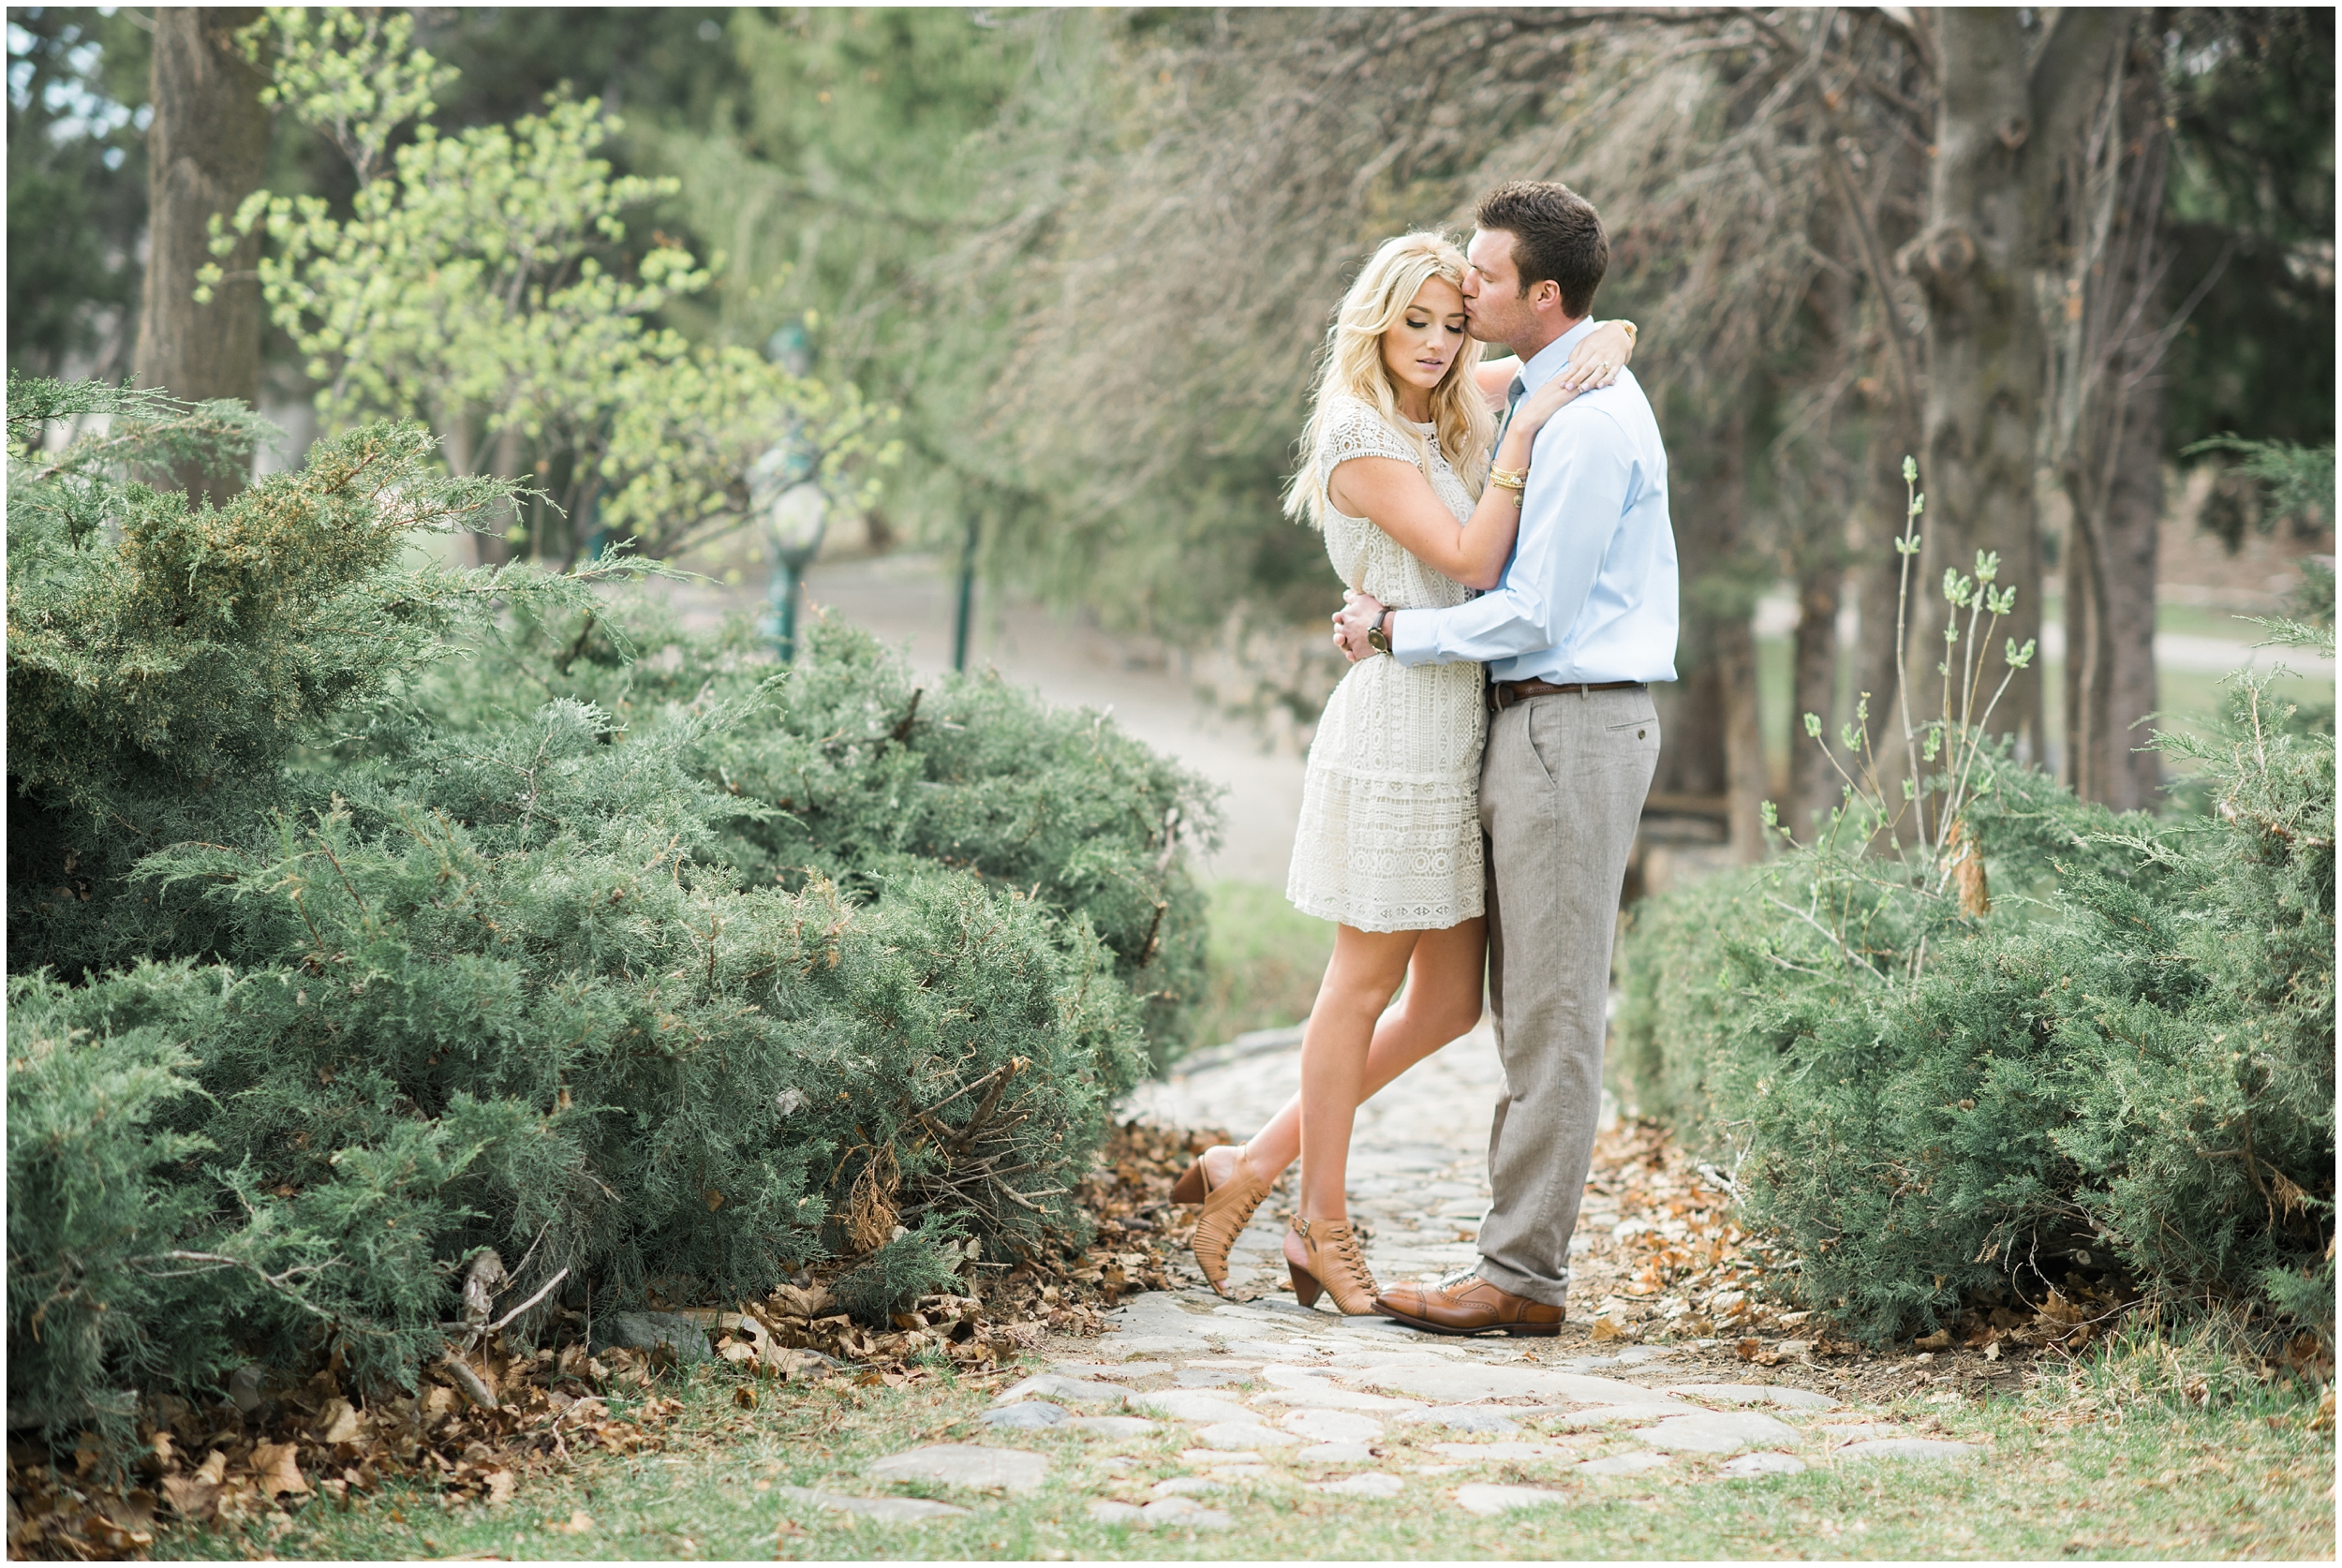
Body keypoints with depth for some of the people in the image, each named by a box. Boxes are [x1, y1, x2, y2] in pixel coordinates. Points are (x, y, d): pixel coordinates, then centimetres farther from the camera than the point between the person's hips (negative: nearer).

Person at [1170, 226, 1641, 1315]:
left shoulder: (1458, 413, 14)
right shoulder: (1360, 436, -9)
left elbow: (1556, 342, 25)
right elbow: (1468, 559, -17)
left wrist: (1607, 343, 2)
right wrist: (1522, 436, -17)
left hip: (1464, 725, 9)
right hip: (1401, 720, -8)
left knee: (1450, 999, 8)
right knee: (1367, 981, 1)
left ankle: (1256, 1165, 17)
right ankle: (1322, 1225, 12)